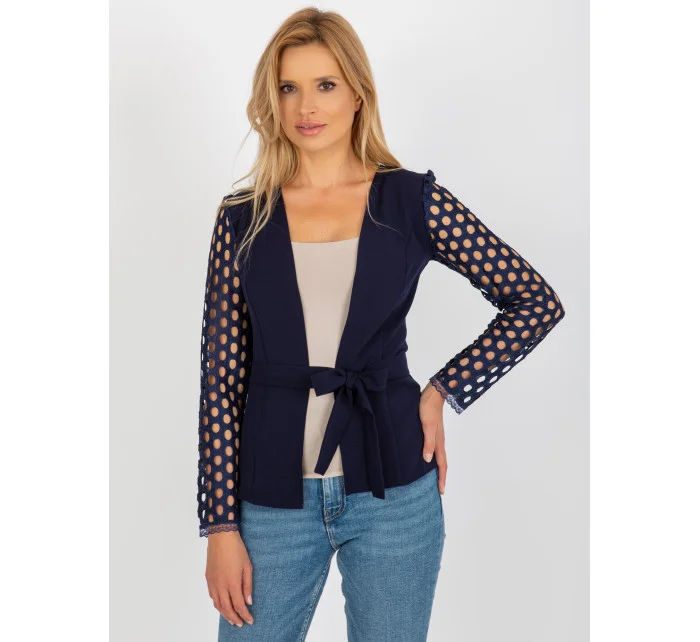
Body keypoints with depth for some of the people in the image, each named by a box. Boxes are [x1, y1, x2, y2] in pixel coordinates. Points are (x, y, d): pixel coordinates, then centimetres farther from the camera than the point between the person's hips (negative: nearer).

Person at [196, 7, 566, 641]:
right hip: (274, 494, 1)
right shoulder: (243, 217, 1)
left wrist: (444, 392, -4)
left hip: (392, 492, 0)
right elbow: (221, 375, 0)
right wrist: (222, 524, -3)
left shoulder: (413, 202, -2)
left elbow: (538, 302, 3)